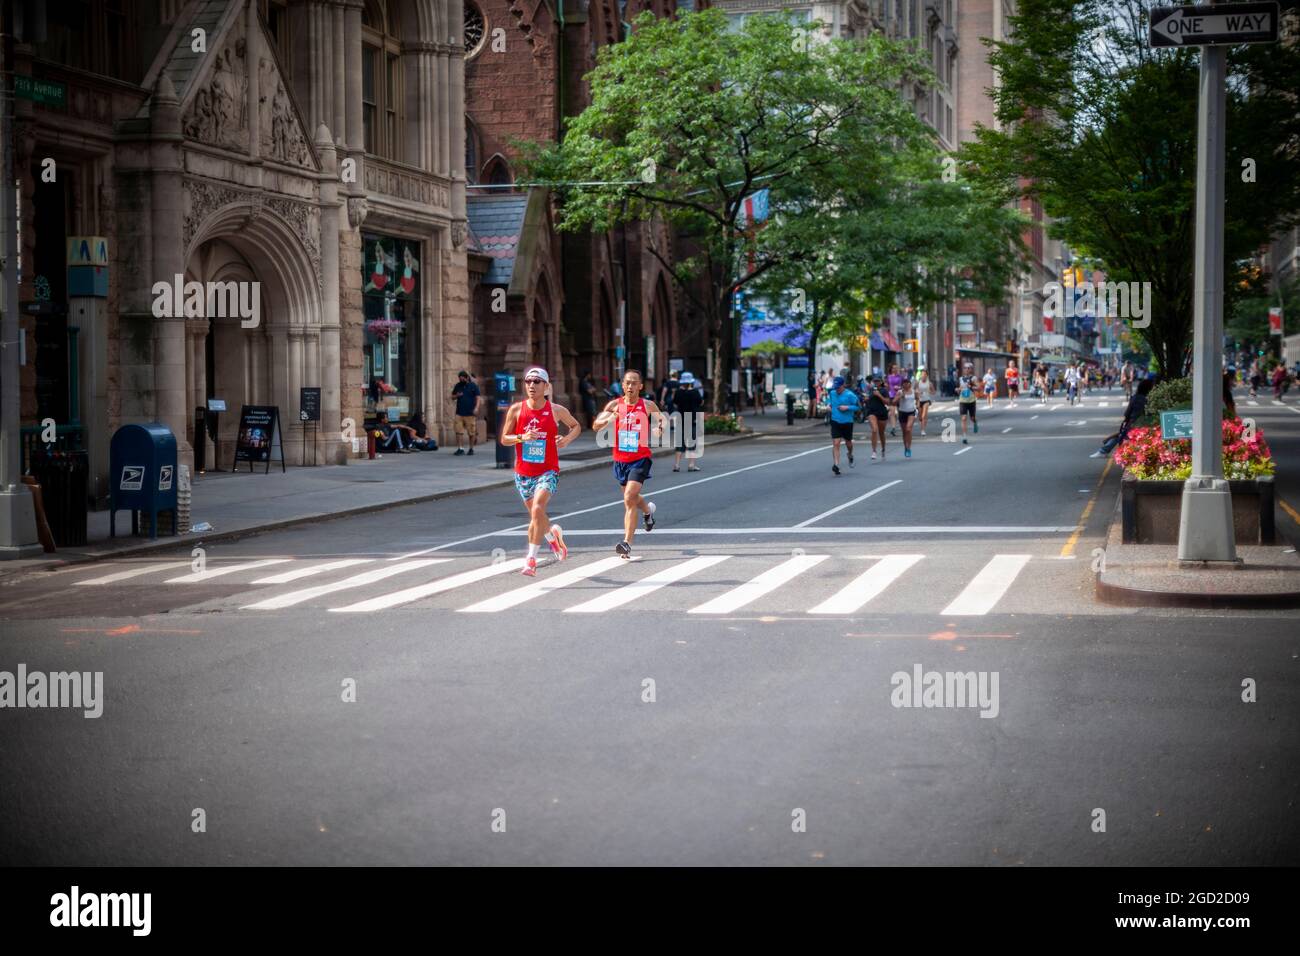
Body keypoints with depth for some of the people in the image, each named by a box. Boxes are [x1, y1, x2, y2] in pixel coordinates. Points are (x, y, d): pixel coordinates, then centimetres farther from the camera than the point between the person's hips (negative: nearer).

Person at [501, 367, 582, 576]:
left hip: (548, 471, -3)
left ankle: (531, 559, -18)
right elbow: (504, 439, 1)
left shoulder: (556, 410, -4)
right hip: (523, 472, 3)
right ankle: (553, 534, 49)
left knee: (537, 509, -24)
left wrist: (567, 438, -8)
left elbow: (576, 426, 13)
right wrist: (522, 438, -19)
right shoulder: (516, 409, -3)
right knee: (535, 515, 14)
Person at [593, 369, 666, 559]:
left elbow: (662, 420, 5)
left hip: (641, 458, -4)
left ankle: (627, 543, -19)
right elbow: (596, 425, -7)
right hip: (620, 459, 4)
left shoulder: (648, 406, -6)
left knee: (629, 498, -18)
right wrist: (608, 418, -28)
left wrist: (660, 428, -19)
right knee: (630, 498, 21)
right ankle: (648, 509, 57)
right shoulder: (615, 405, -1)